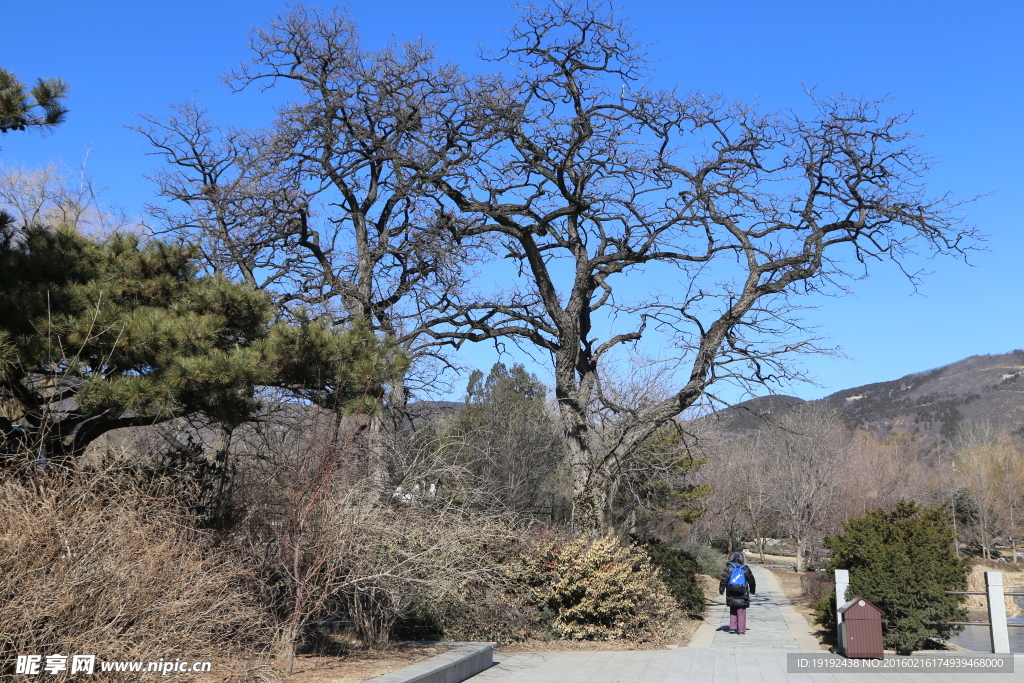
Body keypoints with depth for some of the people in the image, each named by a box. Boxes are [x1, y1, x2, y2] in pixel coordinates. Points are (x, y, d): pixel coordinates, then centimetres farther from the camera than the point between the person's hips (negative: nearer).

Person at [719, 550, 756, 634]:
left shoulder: (728, 567, -4)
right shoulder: (745, 569, -1)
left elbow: (724, 579, -7)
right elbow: (751, 580, 9)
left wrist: (721, 590, 3)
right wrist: (752, 590, 25)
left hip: (731, 596, 1)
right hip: (742, 596, -1)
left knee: (733, 611, 17)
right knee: (741, 612, 5)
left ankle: (732, 627, 13)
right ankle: (741, 630, 4)